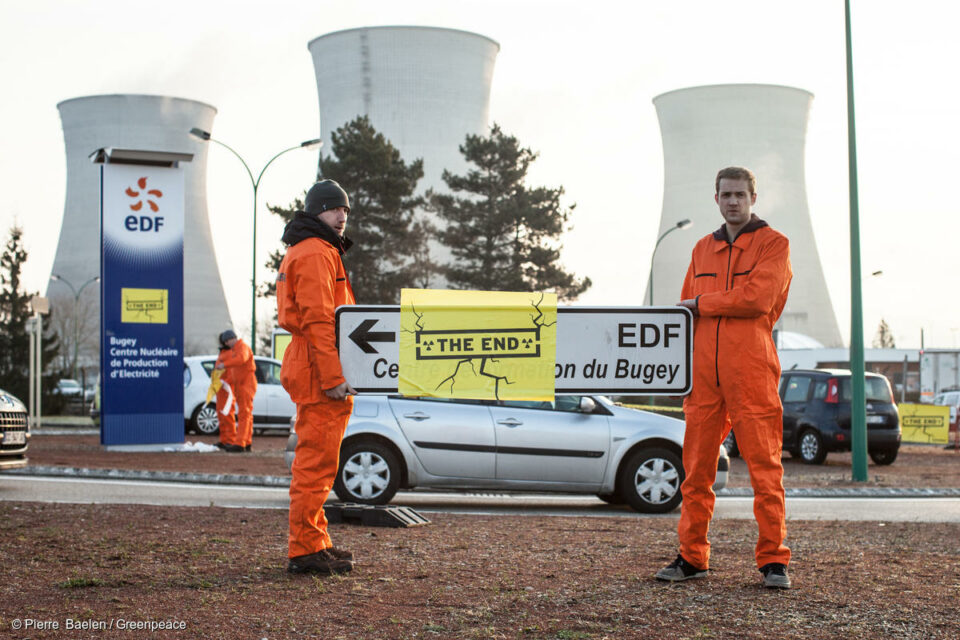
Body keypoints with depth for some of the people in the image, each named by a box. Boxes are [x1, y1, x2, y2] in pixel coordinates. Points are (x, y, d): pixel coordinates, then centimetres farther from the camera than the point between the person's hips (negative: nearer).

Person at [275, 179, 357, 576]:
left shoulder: (318, 252, 23)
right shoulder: (316, 253, -11)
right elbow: (318, 321, -20)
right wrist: (333, 377, -23)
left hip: (316, 374, 11)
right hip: (319, 368, -11)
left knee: (315, 461, 15)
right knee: (317, 462, -9)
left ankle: (314, 543, 22)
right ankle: (305, 550, -7)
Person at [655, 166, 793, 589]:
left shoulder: (774, 244, 3)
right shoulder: (703, 249, 19)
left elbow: (757, 298, -13)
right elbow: (685, 312, 20)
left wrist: (702, 303, -4)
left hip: (751, 372, -5)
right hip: (703, 374, 5)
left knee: (764, 466, -3)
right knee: (696, 467, 5)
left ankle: (773, 559, 3)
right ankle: (691, 557, 12)